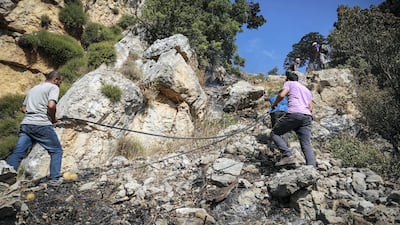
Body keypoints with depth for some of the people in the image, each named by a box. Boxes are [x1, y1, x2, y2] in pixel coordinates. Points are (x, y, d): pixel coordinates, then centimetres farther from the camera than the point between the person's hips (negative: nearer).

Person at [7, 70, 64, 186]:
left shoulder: (33, 89, 25)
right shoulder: (53, 87, 1)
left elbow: (23, 108, 24)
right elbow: (51, 105, -15)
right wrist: (53, 119, 0)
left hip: (25, 124, 6)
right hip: (42, 125, -6)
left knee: (17, 154, 1)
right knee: (56, 151, 9)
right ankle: (54, 179, 7)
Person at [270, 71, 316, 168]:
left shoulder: (289, 83, 16)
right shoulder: (307, 90, 33)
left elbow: (282, 95, -3)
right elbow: (310, 108, 23)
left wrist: (274, 104, 14)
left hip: (294, 114, -6)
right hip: (307, 116, 6)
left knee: (274, 133, 8)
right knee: (306, 145, 1)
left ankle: (287, 155, -12)